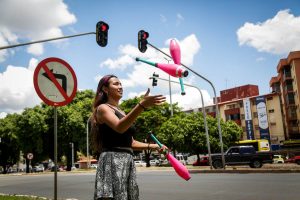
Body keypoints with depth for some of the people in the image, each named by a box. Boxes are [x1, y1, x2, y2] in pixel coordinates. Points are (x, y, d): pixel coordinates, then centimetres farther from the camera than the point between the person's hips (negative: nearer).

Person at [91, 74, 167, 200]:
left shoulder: (121, 112, 23)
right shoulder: (103, 108, -3)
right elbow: (119, 127, -25)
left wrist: (152, 146, 12)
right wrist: (142, 105, -35)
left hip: (128, 162, 9)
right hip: (112, 161, -8)